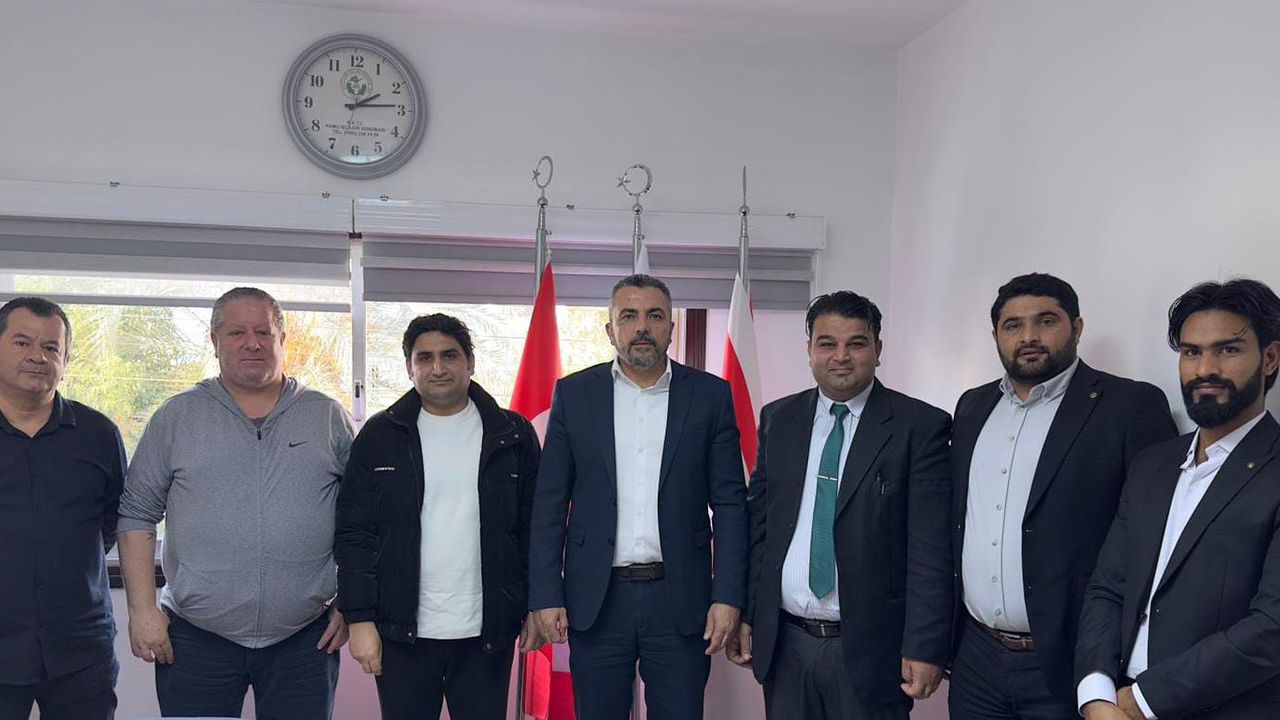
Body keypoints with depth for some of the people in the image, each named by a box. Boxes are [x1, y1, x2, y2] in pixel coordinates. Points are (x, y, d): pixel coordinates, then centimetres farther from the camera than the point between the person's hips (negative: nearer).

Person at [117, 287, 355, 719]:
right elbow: (137, 516, 5)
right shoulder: (177, 417, 5)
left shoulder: (329, 417, 5)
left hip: (306, 640, 0)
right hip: (195, 639, 0)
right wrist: (142, 610, -2)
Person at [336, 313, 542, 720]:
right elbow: (354, 533, 1)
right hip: (402, 632, 0)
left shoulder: (513, 435, 3)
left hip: (487, 633, 0)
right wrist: (359, 618, -4)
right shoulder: (380, 436, 2)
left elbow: (533, 528, 5)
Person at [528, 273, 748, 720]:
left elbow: (730, 503, 1)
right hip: (596, 599, 1)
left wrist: (728, 597, -6)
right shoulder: (574, 394, 4)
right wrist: (546, 596, -2)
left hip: (680, 600, 0)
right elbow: (550, 504, 4)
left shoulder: (711, 395, 3)